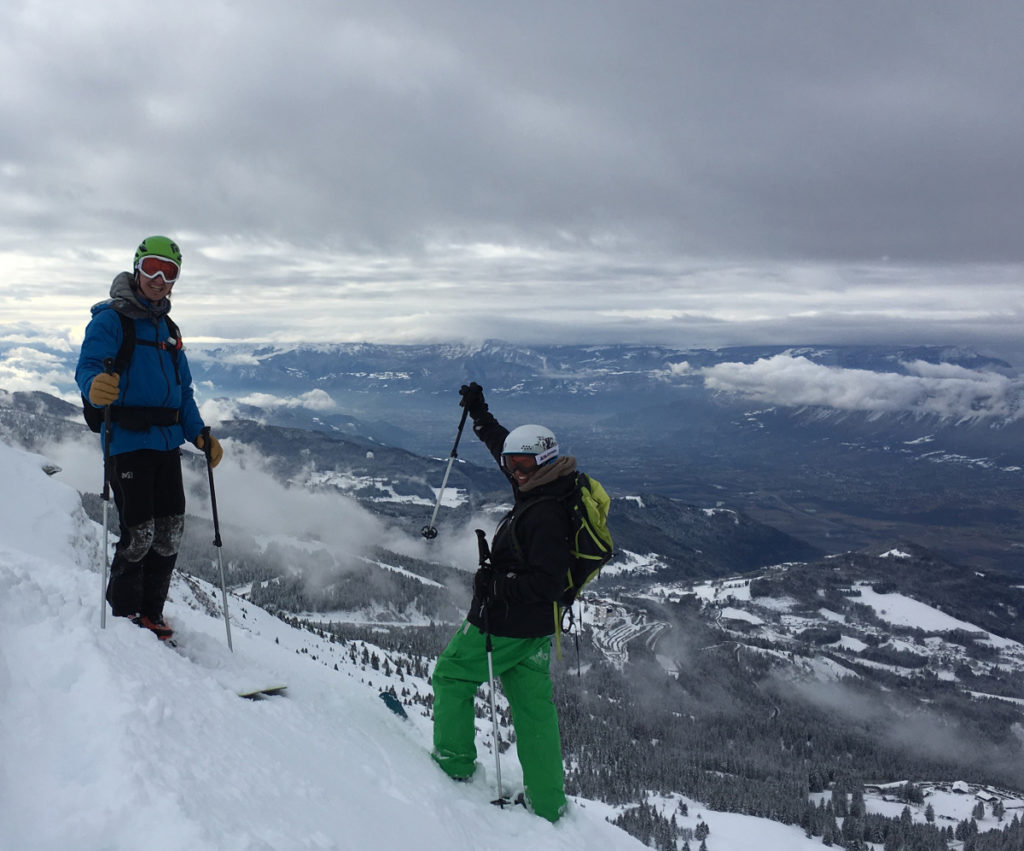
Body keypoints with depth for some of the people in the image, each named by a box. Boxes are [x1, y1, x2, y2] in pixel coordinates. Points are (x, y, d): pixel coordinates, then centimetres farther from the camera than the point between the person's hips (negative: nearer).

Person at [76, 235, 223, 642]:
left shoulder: (168, 329, 20)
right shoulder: (110, 318, -3)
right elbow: (88, 364, -18)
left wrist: (200, 433, 12)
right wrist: (95, 385, -42)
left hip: (166, 441, 7)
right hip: (127, 441, -7)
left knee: (170, 531, 7)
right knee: (138, 533, -6)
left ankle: (150, 613, 22)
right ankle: (125, 615, 14)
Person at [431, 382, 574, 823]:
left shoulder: (545, 515, -26)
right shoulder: (550, 491, 3)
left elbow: (545, 583, -28)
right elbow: (505, 446, 18)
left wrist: (496, 587, -22)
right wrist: (480, 414, 21)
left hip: (503, 626, -9)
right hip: (537, 627, 9)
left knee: (452, 675, 14)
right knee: (534, 708, 13)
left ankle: (454, 762, 24)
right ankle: (548, 803, 20)